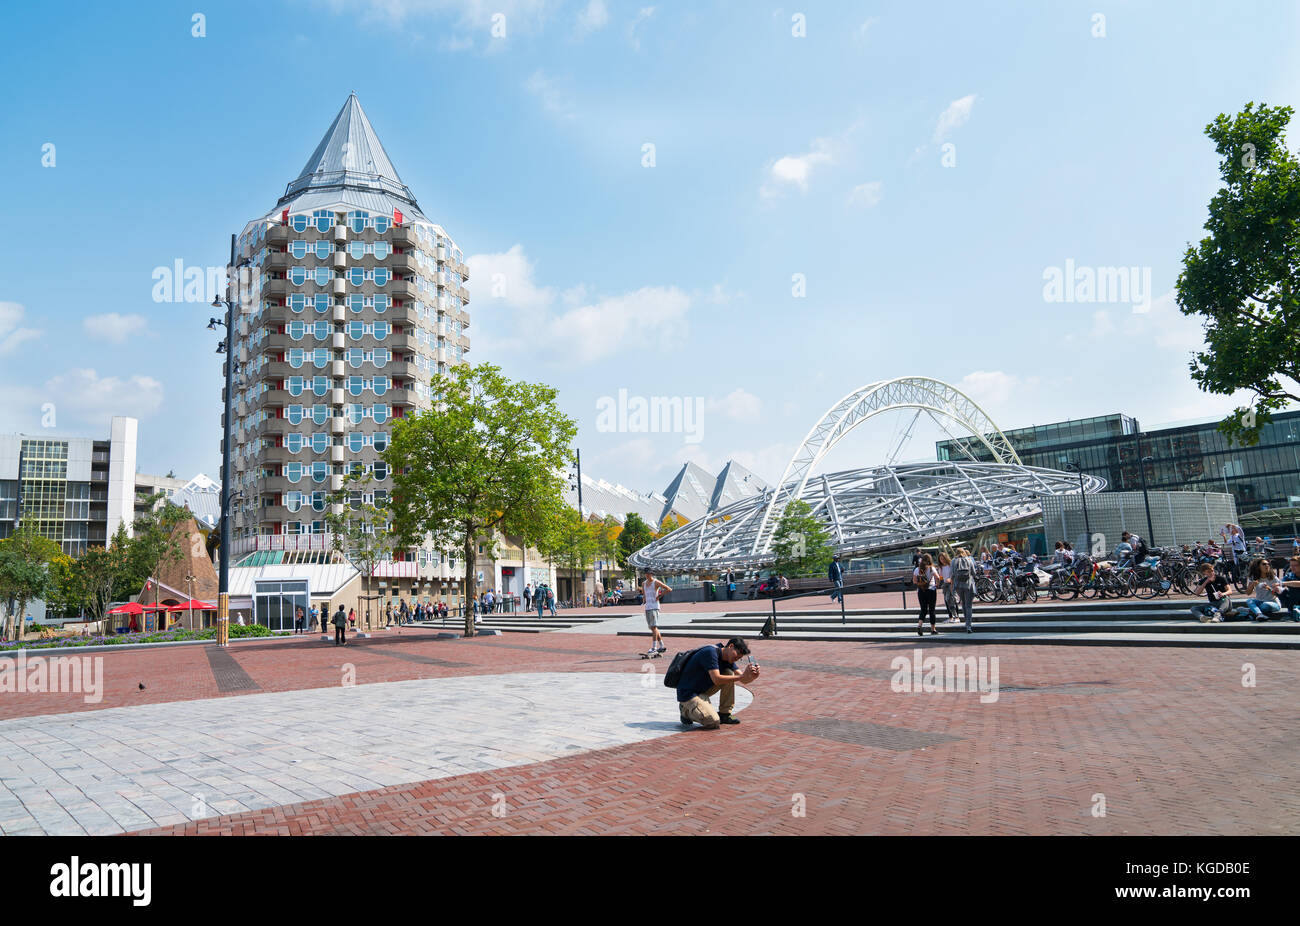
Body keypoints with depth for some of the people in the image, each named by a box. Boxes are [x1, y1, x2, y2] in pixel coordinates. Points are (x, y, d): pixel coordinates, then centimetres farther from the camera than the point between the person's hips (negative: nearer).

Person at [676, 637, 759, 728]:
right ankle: (686, 710, 2)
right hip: (688, 693, -9)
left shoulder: (728, 658, 5)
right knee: (714, 722, -25)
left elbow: (743, 680, 4)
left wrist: (752, 676, -18)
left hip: (703, 689, 9)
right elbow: (716, 679, -30)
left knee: (730, 674, -3)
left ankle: (724, 714, 4)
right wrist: (741, 676, -28)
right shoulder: (711, 652, -22)